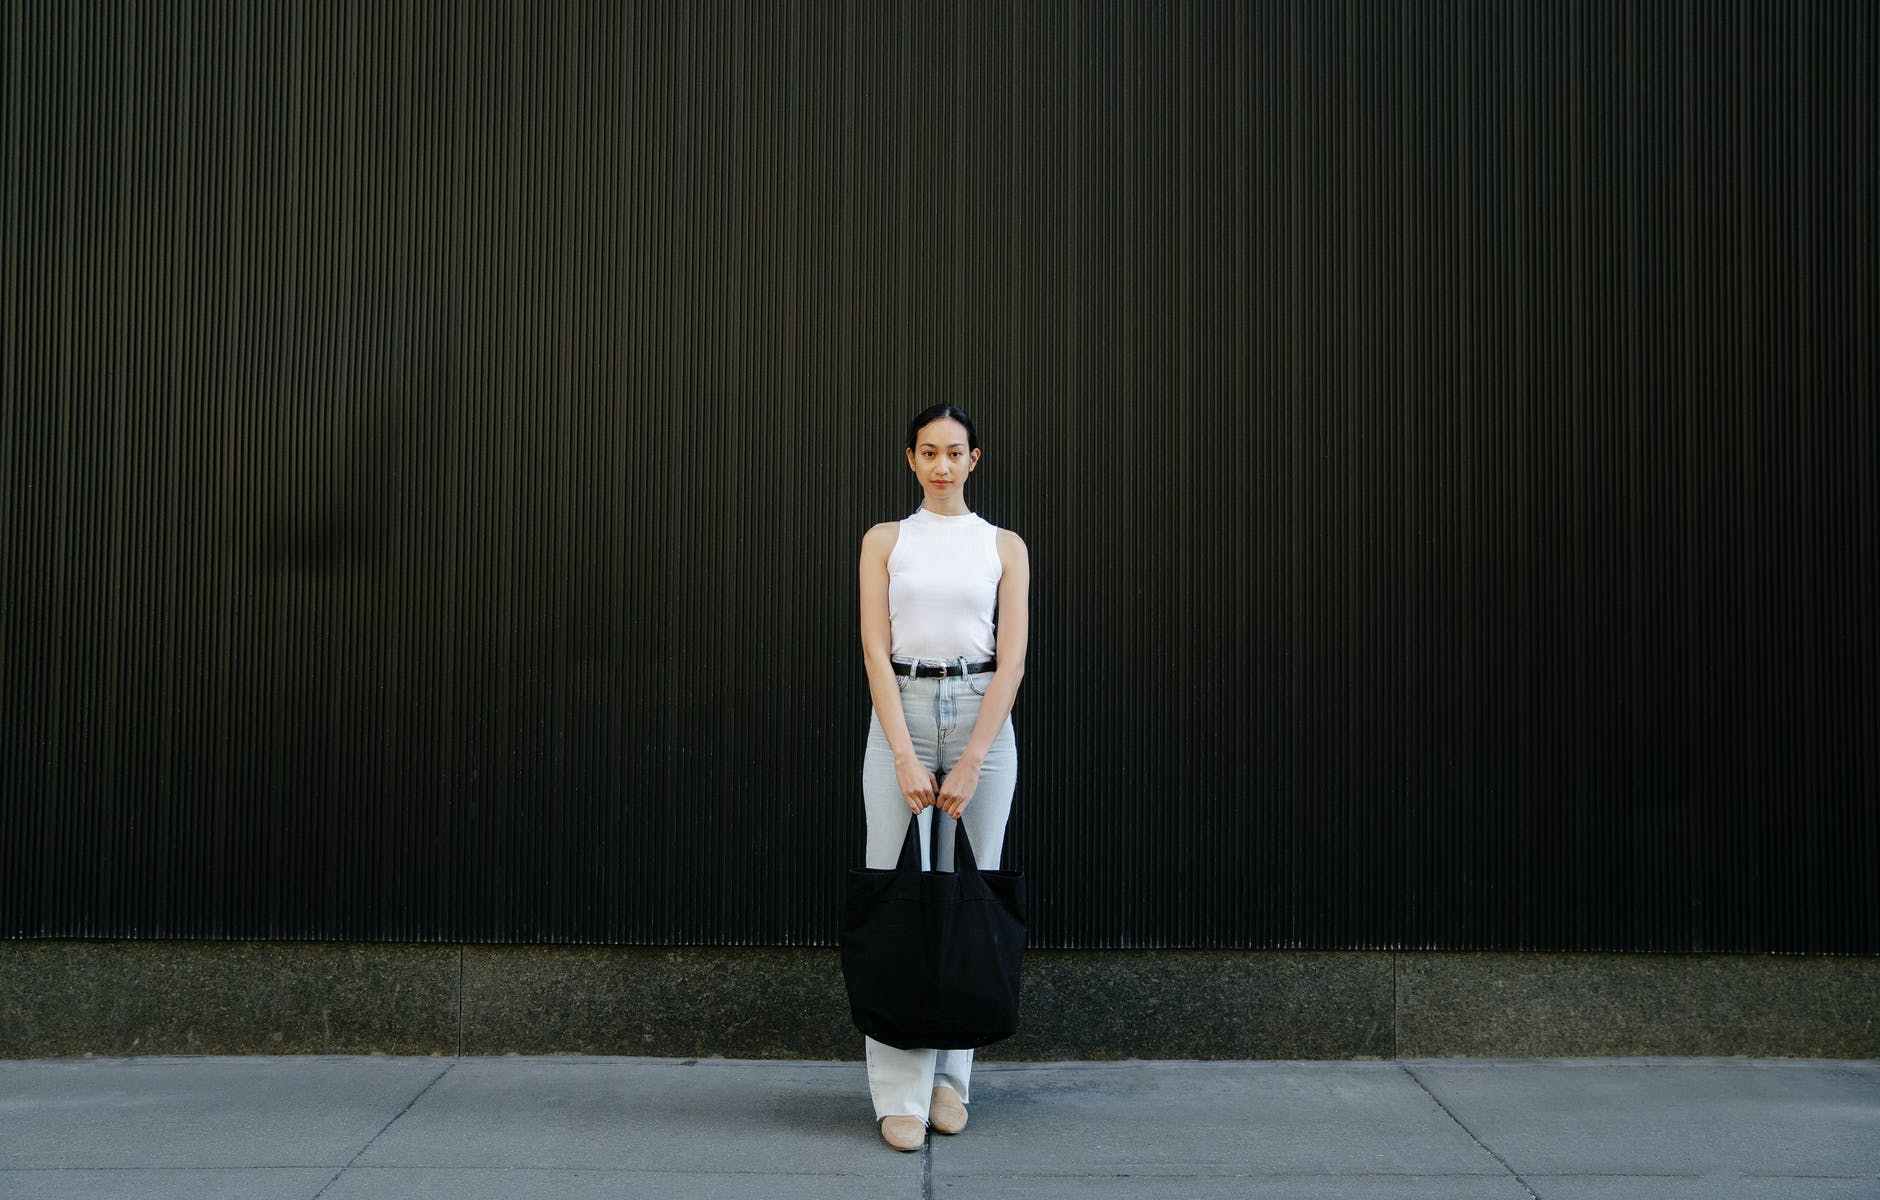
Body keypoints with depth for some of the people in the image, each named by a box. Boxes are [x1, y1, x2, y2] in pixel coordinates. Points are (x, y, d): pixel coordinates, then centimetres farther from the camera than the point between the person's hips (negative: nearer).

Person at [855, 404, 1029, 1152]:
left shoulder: (1004, 546, 5)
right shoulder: (884, 540, 5)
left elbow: (1012, 660, -3)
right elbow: (876, 651, -4)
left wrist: (972, 761, -13)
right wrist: (906, 756, -14)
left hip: (981, 717, 1)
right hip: (901, 716, 0)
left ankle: (951, 1075, 19)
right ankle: (902, 1091, 4)